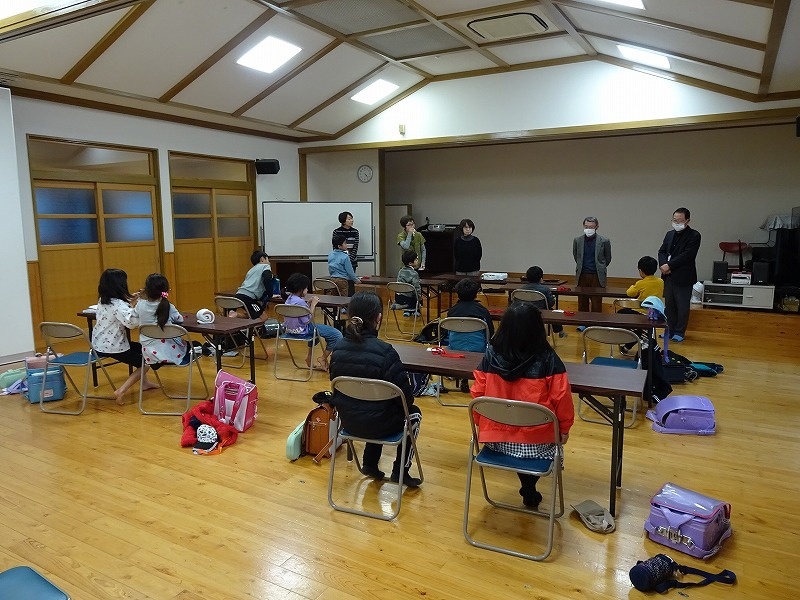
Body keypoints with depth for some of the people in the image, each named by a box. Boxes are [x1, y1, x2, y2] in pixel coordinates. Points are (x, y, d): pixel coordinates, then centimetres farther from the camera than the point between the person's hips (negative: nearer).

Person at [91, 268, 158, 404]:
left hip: (99, 344, 9)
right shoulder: (119, 305, -26)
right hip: (112, 347, -9)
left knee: (141, 348, 27)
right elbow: (132, 322, -43)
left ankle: (144, 382, 35)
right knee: (146, 362, 8)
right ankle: (121, 391, -4)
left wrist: (128, 300, 9)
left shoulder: (103, 301, 3)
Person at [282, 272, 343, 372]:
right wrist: (313, 305, -13)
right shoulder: (300, 302, -22)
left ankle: (309, 356, 37)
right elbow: (307, 320, -20)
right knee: (337, 335, -11)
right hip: (301, 331, -10)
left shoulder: (289, 299, 7)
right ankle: (322, 359, 6)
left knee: (316, 327, 41)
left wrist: (309, 303, 7)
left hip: (290, 329, 10)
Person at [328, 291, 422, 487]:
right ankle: (400, 471, 27)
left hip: (347, 421, 5)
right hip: (376, 424, -5)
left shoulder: (339, 348, -7)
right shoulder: (385, 351, -23)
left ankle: (370, 464, 37)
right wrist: (408, 403, 6)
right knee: (414, 413, 25)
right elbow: (404, 394, -16)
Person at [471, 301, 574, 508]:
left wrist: (480, 424, 15)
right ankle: (529, 490, 35)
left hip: (496, 439, 2)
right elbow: (561, 398, -8)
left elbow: (477, 394, -2)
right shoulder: (548, 359, -14)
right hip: (536, 442, -2)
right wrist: (564, 428, 9)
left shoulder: (491, 355, -8)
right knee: (554, 444, 33)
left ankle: (528, 489, 35)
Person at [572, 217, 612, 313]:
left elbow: (608, 259, 9)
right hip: (582, 276, 2)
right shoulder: (577, 240, 3)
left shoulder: (604, 241, -3)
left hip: (597, 276, -2)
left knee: (596, 305, -1)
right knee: (582, 305, 6)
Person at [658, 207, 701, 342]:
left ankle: (679, 332, 12)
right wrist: (663, 265, -10)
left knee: (682, 306, 3)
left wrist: (669, 265, -19)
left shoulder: (694, 236, -8)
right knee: (669, 305, 13)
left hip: (683, 277, -6)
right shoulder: (670, 234, 12)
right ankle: (670, 330, 24)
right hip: (668, 276, 6)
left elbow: (687, 255, -17)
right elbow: (662, 251, 9)